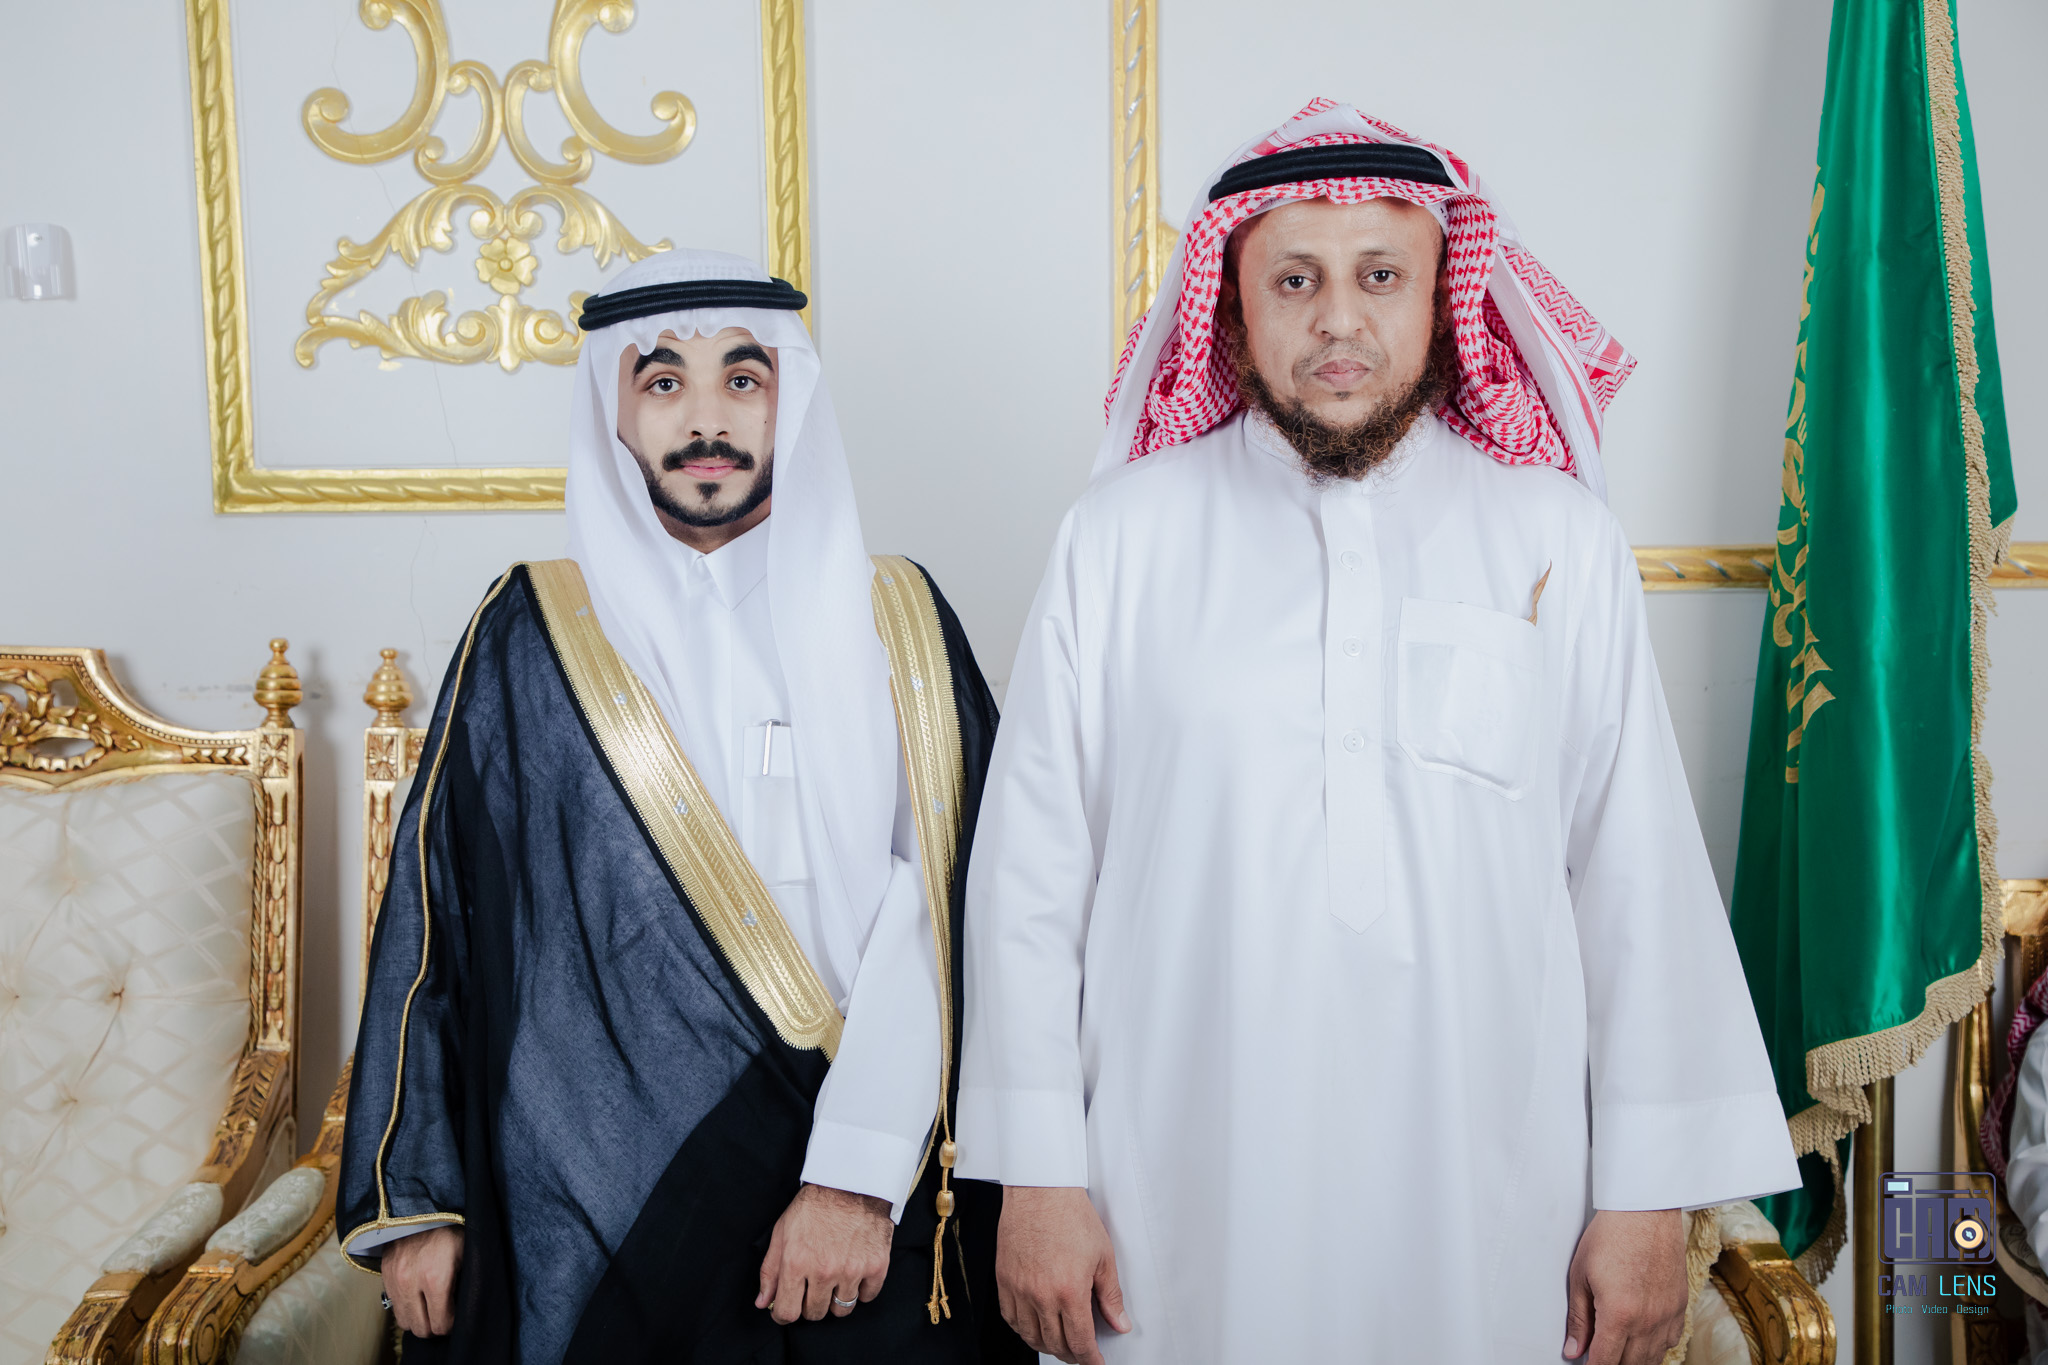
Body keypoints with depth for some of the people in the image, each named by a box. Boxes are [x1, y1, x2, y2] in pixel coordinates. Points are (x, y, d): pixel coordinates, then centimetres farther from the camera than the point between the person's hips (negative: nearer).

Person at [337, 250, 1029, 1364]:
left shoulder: (898, 624, 2)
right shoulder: (530, 635, 2)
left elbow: (940, 907, -8)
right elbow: (436, 911, 4)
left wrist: (861, 1175, -17)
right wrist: (414, 1199, 1)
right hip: (596, 1212, 0)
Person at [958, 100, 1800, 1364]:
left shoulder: (1562, 541, 0)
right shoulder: (1125, 534, -2)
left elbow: (1641, 881, 1)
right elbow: (1031, 870, -1)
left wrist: (1652, 1199, 1)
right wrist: (1037, 1175, -2)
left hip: (1485, 1214, 1)